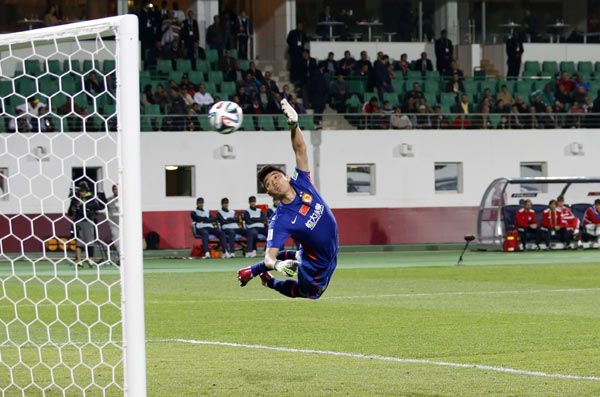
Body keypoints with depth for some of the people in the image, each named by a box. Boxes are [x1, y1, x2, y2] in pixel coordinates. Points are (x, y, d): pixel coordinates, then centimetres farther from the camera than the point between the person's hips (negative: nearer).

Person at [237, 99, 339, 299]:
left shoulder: (301, 183, -17)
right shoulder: (280, 221, -31)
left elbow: (300, 149, -24)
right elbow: (270, 255, -37)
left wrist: (294, 125, -44)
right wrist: (276, 264, -62)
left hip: (329, 256, 6)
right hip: (314, 265, -6)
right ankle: (269, 280, 36)